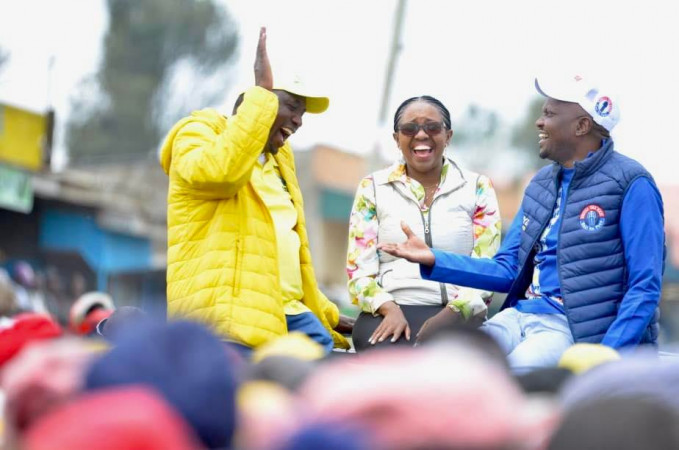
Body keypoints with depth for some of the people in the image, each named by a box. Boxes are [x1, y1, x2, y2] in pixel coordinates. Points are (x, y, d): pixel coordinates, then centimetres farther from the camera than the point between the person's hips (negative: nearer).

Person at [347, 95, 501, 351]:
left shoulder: (478, 188, 12)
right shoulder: (372, 188, 14)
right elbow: (359, 270, 7)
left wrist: (449, 315, -14)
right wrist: (390, 310, -13)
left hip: (458, 315, 0)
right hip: (389, 313, 0)